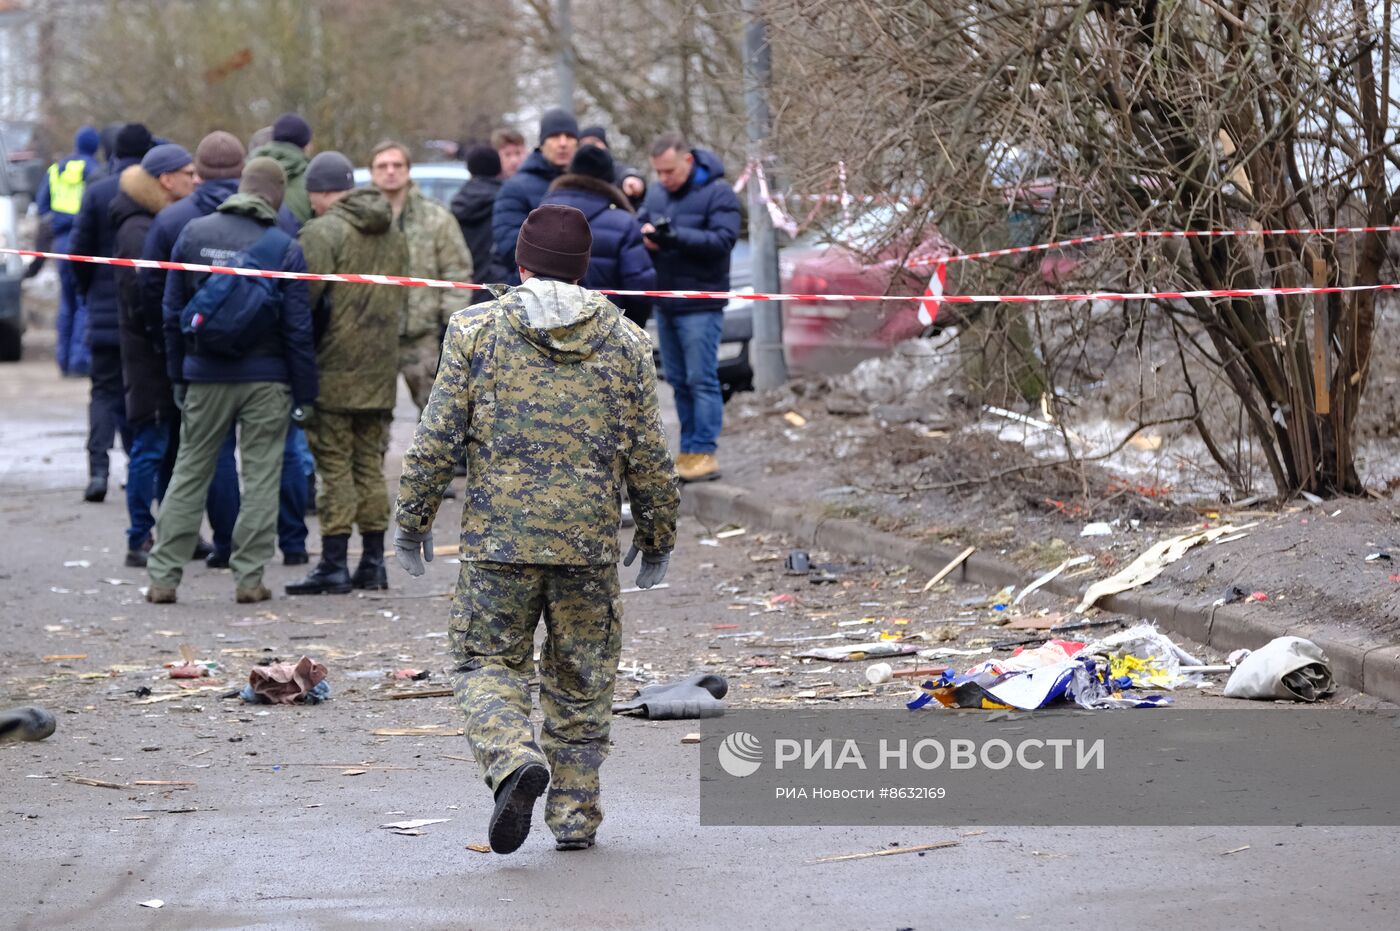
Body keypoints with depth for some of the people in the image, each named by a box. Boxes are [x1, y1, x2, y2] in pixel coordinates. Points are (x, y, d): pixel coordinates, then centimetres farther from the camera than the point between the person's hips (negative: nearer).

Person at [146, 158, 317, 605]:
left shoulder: (194, 234, 1)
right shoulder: (284, 247, -7)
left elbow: (173, 312, 5)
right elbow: (298, 328, -7)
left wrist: (179, 376, 14)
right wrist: (305, 392, 0)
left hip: (206, 374, 2)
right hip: (266, 379, -2)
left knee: (189, 472, 9)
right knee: (261, 476, 6)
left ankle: (162, 576, 6)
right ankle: (249, 577, 4)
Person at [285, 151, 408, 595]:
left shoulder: (323, 232, -12)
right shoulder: (393, 233, 12)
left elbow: (306, 298, -17)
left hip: (334, 371, -7)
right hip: (380, 369, 7)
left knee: (335, 467, -3)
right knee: (370, 465, 12)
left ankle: (333, 565, -4)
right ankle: (373, 562, 14)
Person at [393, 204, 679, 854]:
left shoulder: (477, 331, -1)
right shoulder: (623, 342, 6)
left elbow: (438, 438, -2)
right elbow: (648, 454, 8)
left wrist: (412, 520, 9)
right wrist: (657, 534, 20)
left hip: (498, 536, -2)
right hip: (590, 544, 2)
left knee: (487, 663, 5)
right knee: (581, 680, 12)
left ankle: (514, 759, -22)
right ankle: (574, 814, 14)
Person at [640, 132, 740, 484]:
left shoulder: (717, 194, -9)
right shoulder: (656, 193, 10)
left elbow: (723, 240, -18)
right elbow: (641, 222, 15)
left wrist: (675, 235, -26)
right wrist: (644, 234, -10)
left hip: (700, 305, -7)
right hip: (664, 303, 7)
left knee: (701, 380, -7)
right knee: (678, 380, 10)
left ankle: (704, 453, -5)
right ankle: (689, 451, 17)